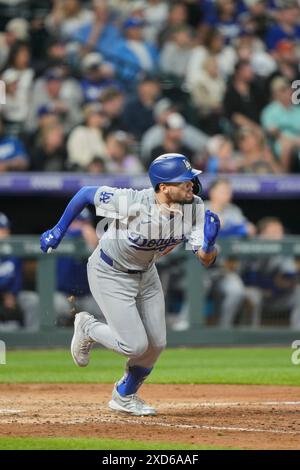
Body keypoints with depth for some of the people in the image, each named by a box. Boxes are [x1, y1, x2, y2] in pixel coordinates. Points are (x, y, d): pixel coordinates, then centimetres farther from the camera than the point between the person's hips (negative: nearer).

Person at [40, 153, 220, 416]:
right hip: (110, 274, -6)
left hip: (145, 273, 6)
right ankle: (87, 328, 21)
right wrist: (59, 231, -10)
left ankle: (125, 396, 33)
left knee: (156, 344, 7)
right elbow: (86, 193, -20)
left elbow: (206, 260, -22)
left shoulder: (194, 208, -20)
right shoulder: (131, 202, -34)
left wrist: (209, 243, -45)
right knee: (135, 345, -9)